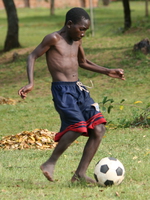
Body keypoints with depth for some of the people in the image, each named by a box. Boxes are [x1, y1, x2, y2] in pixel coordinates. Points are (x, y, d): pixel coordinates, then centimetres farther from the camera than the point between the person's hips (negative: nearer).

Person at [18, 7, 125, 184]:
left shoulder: (77, 41, 15)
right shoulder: (54, 39, -7)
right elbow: (32, 56, -5)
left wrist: (107, 72, 25)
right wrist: (30, 83, -16)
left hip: (79, 89, 8)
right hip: (62, 90, -8)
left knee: (98, 128, -5)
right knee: (78, 126, -24)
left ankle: (80, 174, 0)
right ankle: (50, 163, -6)